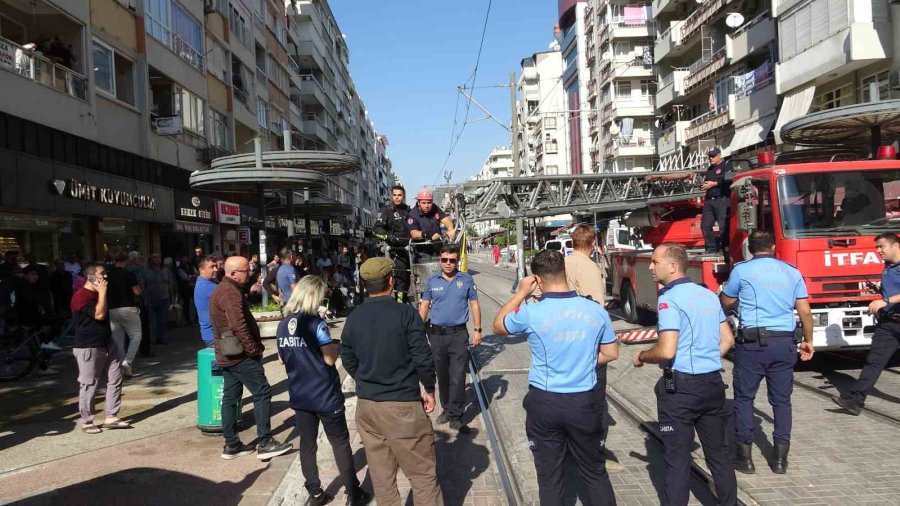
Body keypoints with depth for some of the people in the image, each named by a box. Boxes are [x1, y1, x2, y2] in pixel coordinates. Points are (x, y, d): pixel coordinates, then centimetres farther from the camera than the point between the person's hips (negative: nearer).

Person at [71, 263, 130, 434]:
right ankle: (86, 422, 13)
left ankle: (111, 417, 14)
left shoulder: (96, 294, 15)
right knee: (89, 385, 0)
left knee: (115, 379, 7)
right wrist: (102, 292, -20)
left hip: (106, 345, 9)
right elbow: (99, 314, -25)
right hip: (88, 348, -9)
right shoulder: (81, 296, -16)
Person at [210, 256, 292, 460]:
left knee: (230, 397, 12)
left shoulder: (223, 289, 15)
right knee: (262, 393, -5)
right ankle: (265, 443, -3)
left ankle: (231, 445, 19)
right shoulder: (230, 292, -19)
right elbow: (239, 326, -27)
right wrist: (254, 349, -19)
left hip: (227, 355, 11)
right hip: (240, 355, -11)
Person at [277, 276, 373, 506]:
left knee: (307, 444, 12)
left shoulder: (283, 325, 2)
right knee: (340, 443, 7)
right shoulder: (316, 323, -17)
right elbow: (330, 358, -18)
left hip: (299, 395, 6)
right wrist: (335, 345, 0)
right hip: (324, 395, -5)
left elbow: (282, 358, 13)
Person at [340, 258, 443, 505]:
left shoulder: (353, 318, 2)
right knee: (422, 475, 6)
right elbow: (422, 358, -14)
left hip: (366, 406, 5)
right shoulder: (405, 313, -13)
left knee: (381, 475, 15)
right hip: (403, 404, -5)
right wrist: (430, 389, 2)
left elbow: (348, 361, 11)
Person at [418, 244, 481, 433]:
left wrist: (477, 330, -2)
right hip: (436, 334, 2)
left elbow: (474, 305, 4)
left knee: (458, 377, -6)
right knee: (442, 375, 14)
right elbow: (424, 306, 7)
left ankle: (455, 417, 2)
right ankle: (447, 408, 30)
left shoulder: (466, 280, 1)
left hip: (459, 334, -2)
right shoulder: (432, 281, 4)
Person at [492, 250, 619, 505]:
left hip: (544, 403, -2)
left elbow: (498, 326, 5)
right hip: (586, 401, 2)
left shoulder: (530, 314, -15)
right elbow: (611, 354, 6)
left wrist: (521, 293, 8)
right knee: (594, 471, 17)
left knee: (549, 474, 14)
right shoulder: (596, 310, -6)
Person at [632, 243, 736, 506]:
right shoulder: (709, 295, 8)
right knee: (718, 453, 18)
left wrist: (641, 356, -6)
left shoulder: (670, 299, -16)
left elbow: (666, 351, -23)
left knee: (678, 458, 3)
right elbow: (727, 340, 15)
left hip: (680, 387, -7)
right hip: (713, 383, 7)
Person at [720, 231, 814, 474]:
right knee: (782, 400, 12)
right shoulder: (792, 272, 8)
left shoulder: (741, 270, -2)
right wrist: (808, 341, 20)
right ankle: (780, 458, 16)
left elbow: (725, 303, 9)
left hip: (753, 341, -3)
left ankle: (745, 456, 9)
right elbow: (805, 312, 8)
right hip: (785, 343, 3)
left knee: (744, 398, 6)